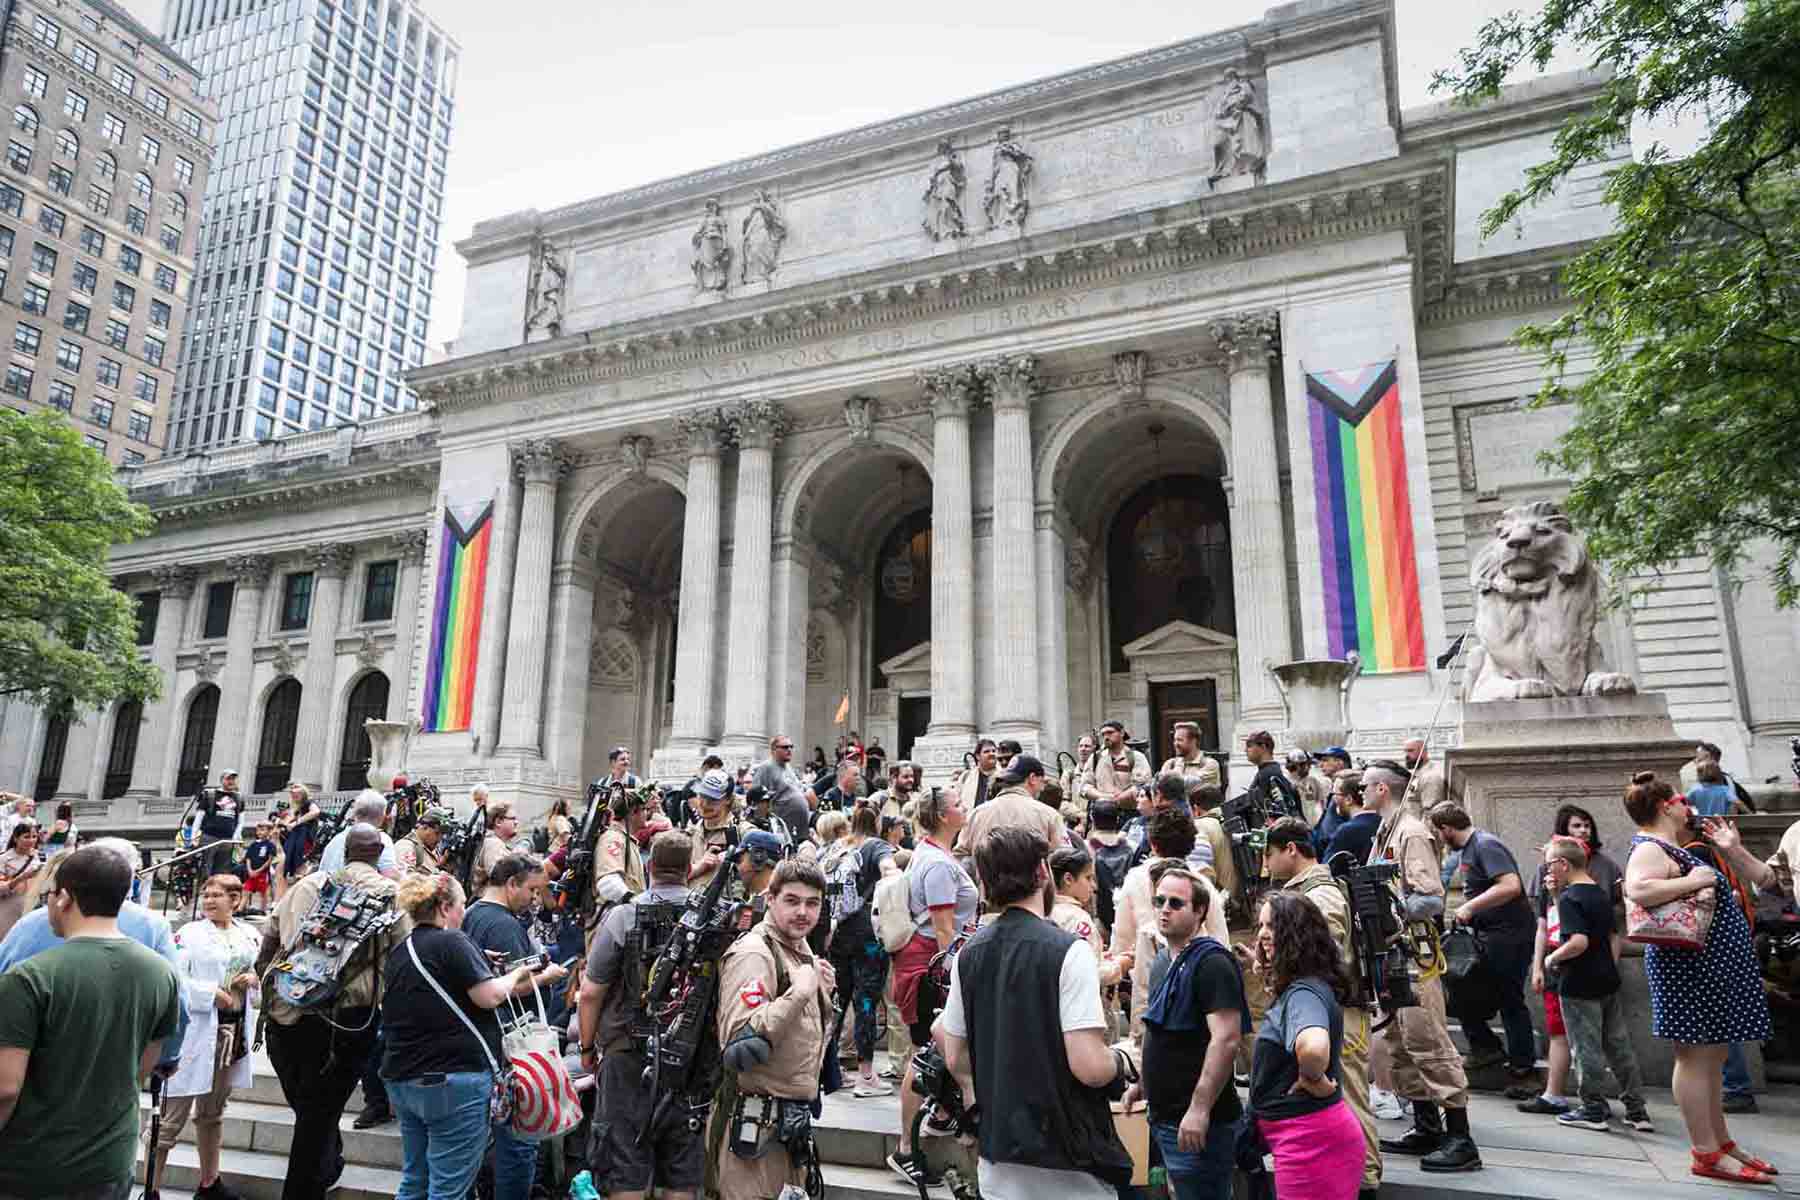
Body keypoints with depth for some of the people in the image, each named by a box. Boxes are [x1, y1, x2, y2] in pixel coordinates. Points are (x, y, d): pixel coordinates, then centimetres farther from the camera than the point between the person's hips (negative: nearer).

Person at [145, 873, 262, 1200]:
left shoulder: (250, 934, 7)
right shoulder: (189, 933, -8)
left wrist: (255, 978, -5)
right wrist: (212, 994, -21)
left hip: (235, 1031, 6)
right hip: (195, 1032, -6)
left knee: (213, 1112, 20)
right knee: (172, 1117, -4)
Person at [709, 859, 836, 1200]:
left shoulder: (800, 949, 11)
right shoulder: (753, 953, -18)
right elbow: (740, 1046, -28)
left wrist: (822, 993, 4)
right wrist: (799, 992, -26)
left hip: (793, 1117, 9)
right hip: (757, 1122, -9)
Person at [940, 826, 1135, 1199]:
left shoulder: (969, 954, 1)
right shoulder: (1068, 951, -18)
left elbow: (955, 1059, 7)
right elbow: (1090, 1067, -23)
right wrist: (1123, 1062, -2)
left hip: (997, 1154, 6)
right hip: (1067, 1161, -5)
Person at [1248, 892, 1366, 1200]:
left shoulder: (1303, 992, -22)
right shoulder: (1294, 988, 9)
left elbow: (1313, 1048, -44)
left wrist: (1314, 1080, -26)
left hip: (1310, 1138, -10)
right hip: (1313, 1134, 10)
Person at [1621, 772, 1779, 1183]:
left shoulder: (1674, 849, 18)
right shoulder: (1651, 850, -15)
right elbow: (1637, 891, -37)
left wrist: (1731, 849, 14)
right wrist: (1691, 881, -27)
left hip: (1713, 963, 11)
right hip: (1690, 964, -11)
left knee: (1712, 1057, 16)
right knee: (1696, 1057, -5)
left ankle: (1720, 1141, 26)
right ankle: (1706, 1154, 1)